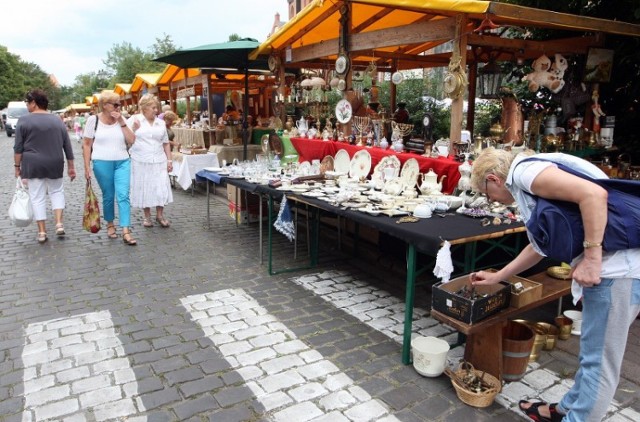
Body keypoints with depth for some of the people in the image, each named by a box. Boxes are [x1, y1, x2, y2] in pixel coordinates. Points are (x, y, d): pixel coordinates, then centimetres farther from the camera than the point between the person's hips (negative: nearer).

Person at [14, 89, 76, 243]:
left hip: (32, 165, -2)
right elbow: (67, 146, 6)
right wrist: (71, 166, 11)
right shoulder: (57, 120, 4)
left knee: (37, 197, 4)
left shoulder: (24, 120, -6)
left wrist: (17, 166, 3)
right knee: (57, 191, 19)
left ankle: (42, 232, 7)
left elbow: (18, 147, -6)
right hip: (55, 164, 3)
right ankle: (59, 223, 4)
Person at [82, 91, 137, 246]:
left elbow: (132, 141, -3)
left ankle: (126, 232, -9)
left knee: (123, 196, -7)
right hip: (102, 164, -1)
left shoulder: (121, 119, 5)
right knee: (108, 196, 9)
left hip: (122, 162, 1)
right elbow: (87, 145, 1)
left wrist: (121, 122, -9)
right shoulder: (93, 120, -1)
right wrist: (87, 167, -3)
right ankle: (110, 224, 30)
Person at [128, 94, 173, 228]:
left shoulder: (161, 123, 11)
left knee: (161, 188, -1)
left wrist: (169, 160, 9)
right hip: (140, 162, -2)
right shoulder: (134, 120, 1)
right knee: (143, 189, 5)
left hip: (159, 161, 2)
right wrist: (134, 128, -13)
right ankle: (147, 216, 20)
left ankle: (160, 215, 15)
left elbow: (166, 143, 14)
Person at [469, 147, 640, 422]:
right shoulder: (528, 184, 19)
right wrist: (496, 278, 34)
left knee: (598, 359, 5)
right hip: (609, 266, 10)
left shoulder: (525, 171, -10)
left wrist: (591, 257, -21)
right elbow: (538, 246, 28)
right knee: (593, 353, 23)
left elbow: (594, 194, -24)